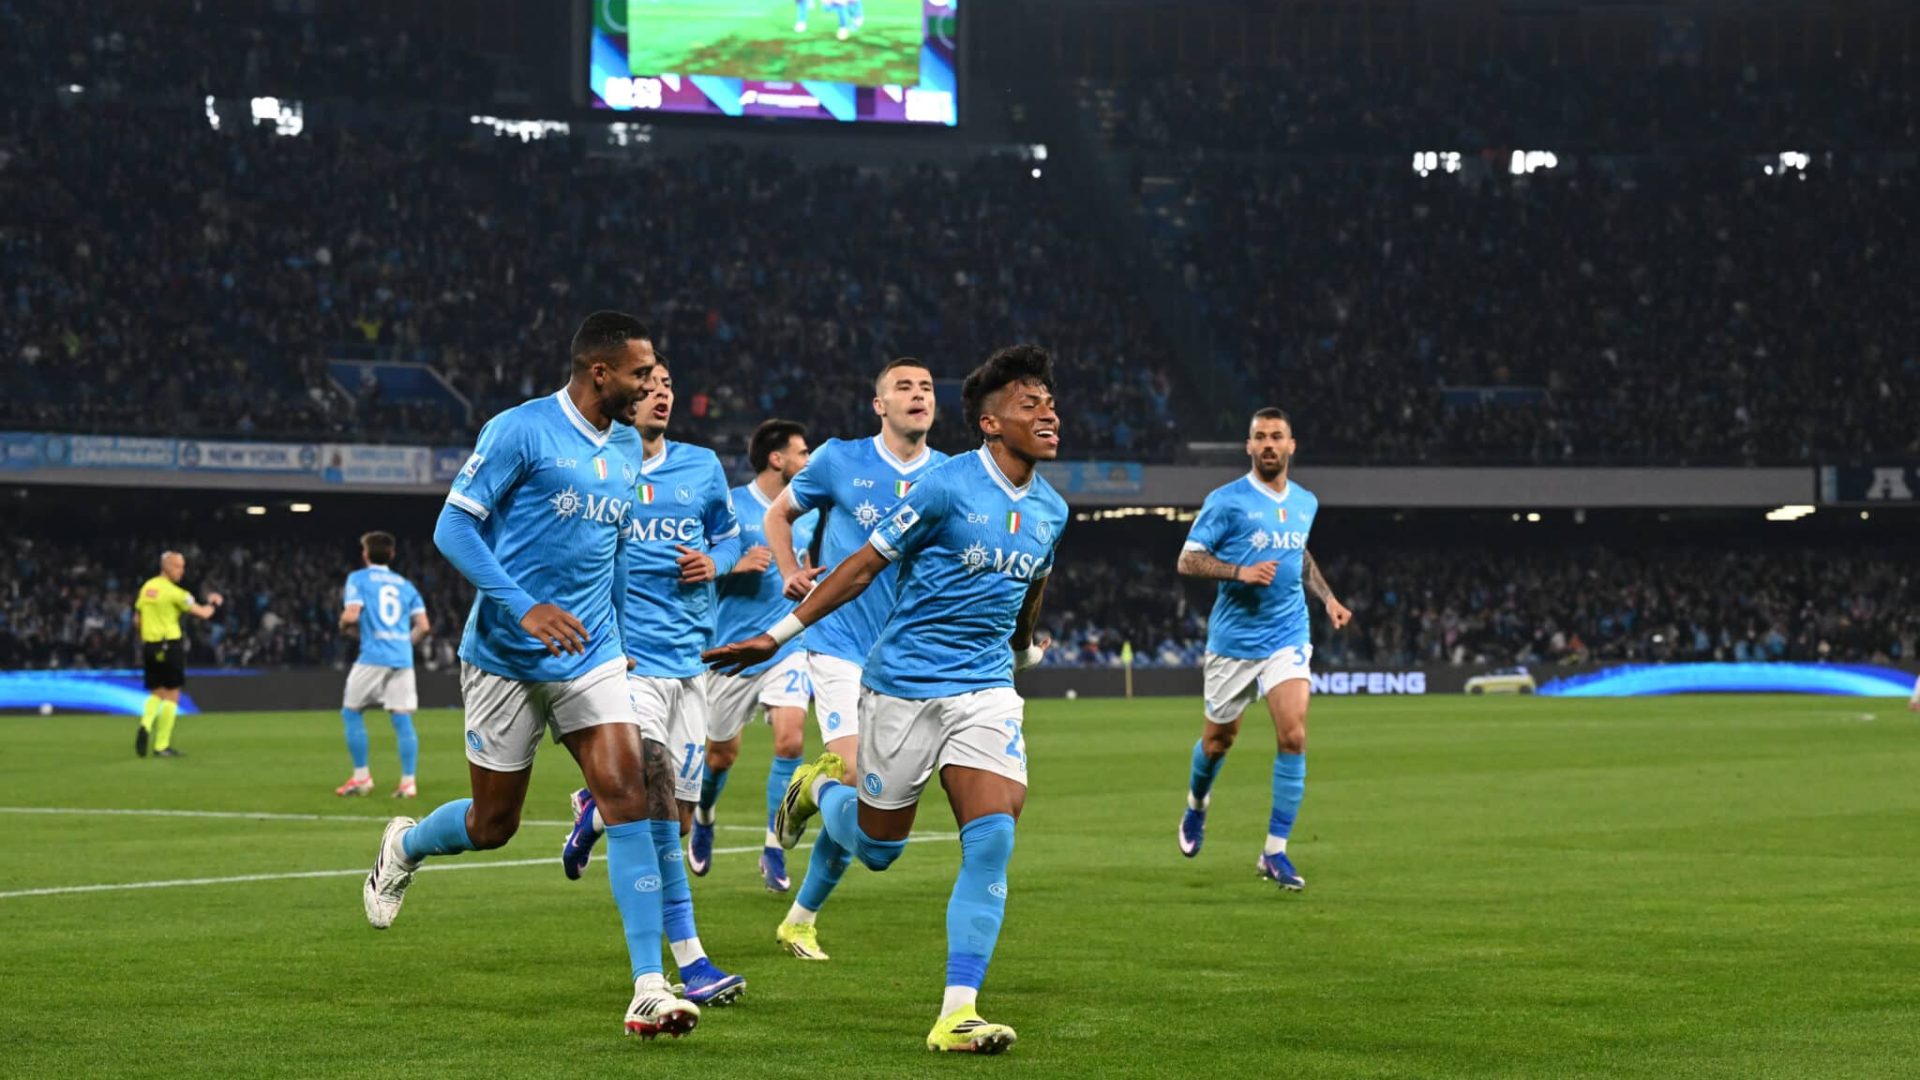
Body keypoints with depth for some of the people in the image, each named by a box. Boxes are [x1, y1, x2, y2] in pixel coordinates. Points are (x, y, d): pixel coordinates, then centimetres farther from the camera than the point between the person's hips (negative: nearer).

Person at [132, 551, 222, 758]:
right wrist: (213, 603, 10)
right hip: (170, 645, -6)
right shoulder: (174, 593, -13)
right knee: (171, 696, 2)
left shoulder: (146, 587, 8)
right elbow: (203, 613, -10)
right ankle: (162, 746, 1)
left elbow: (137, 621, 13)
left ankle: (145, 725, -11)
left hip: (149, 646, 6)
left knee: (156, 693, 17)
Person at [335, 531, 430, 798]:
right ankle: (408, 781, -5)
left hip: (373, 656, -4)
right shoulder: (405, 584, 17)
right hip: (403, 658, 4)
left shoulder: (358, 579, 4)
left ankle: (361, 777, 7)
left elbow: (351, 615, -9)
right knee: (402, 717, 2)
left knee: (351, 712, 10)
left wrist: (344, 626, 12)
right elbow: (423, 626, 10)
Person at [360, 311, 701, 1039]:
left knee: (628, 797, -14)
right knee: (493, 825, 6)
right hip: (505, 658, -5)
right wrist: (523, 607, -24)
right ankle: (402, 848, 43)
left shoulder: (622, 458, 11)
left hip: (590, 661, 5)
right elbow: (454, 527, -14)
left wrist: (617, 641, 21)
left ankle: (649, 991, -16)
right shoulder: (520, 432, -11)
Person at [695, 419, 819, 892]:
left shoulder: (808, 512, 7)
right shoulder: (730, 506, -8)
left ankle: (774, 850, -6)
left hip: (787, 646, 3)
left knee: (790, 739, -17)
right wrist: (736, 565, -22)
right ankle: (703, 817, 44)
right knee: (721, 754, 10)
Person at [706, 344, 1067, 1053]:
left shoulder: (1050, 510, 5)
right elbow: (864, 566, -7)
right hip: (903, 684, -4)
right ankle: (821, 787, 43)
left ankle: (957, 1015, -12)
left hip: (985, 689, 4)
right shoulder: (948, 486, -13)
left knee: (992, 839, -14)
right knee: (877, 848, 7)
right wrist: (778, 635, -5)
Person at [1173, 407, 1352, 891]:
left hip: (1288, 637, 3)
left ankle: (1275, 851, -8)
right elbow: (1187, 560, -9)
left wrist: (1328, 597, 15)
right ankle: (1196, 804, 45)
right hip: (1234, 639, -3)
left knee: (1293, 736, -14)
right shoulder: (1226, 501, -8)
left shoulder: (1305, 503, 9)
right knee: (1219, 738, 11)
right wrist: (1240, 572, -23)